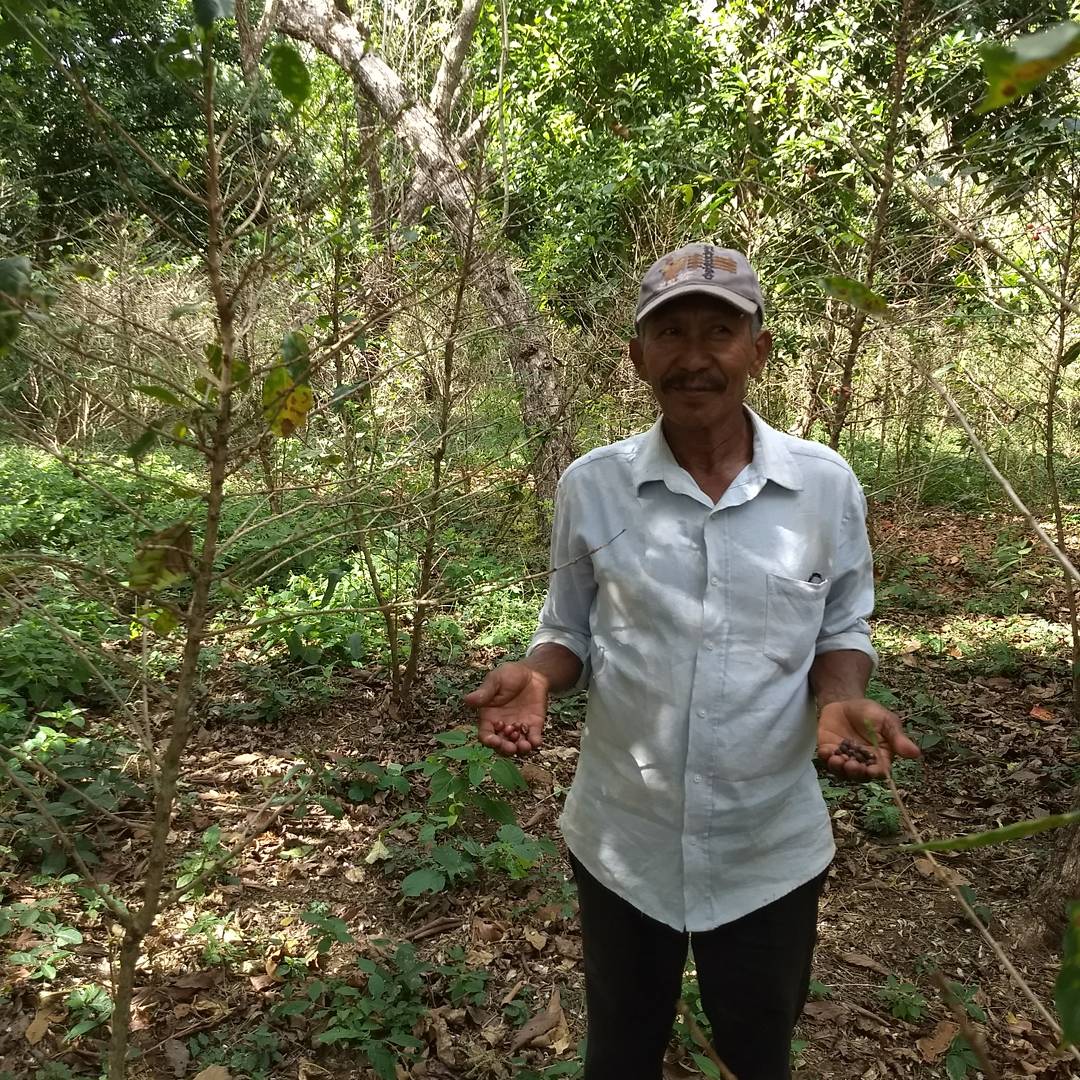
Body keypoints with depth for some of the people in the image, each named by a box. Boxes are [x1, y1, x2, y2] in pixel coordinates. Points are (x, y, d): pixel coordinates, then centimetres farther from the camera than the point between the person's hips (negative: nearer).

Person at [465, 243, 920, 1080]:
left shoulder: (827, 485, -9)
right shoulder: (591, 485, -9)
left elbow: (841, 631, 1)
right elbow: (572, 631, 2)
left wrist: (842, 700, -20)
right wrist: (535, 679, -20)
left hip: (769, 846, 0)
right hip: (623, 838, 0)